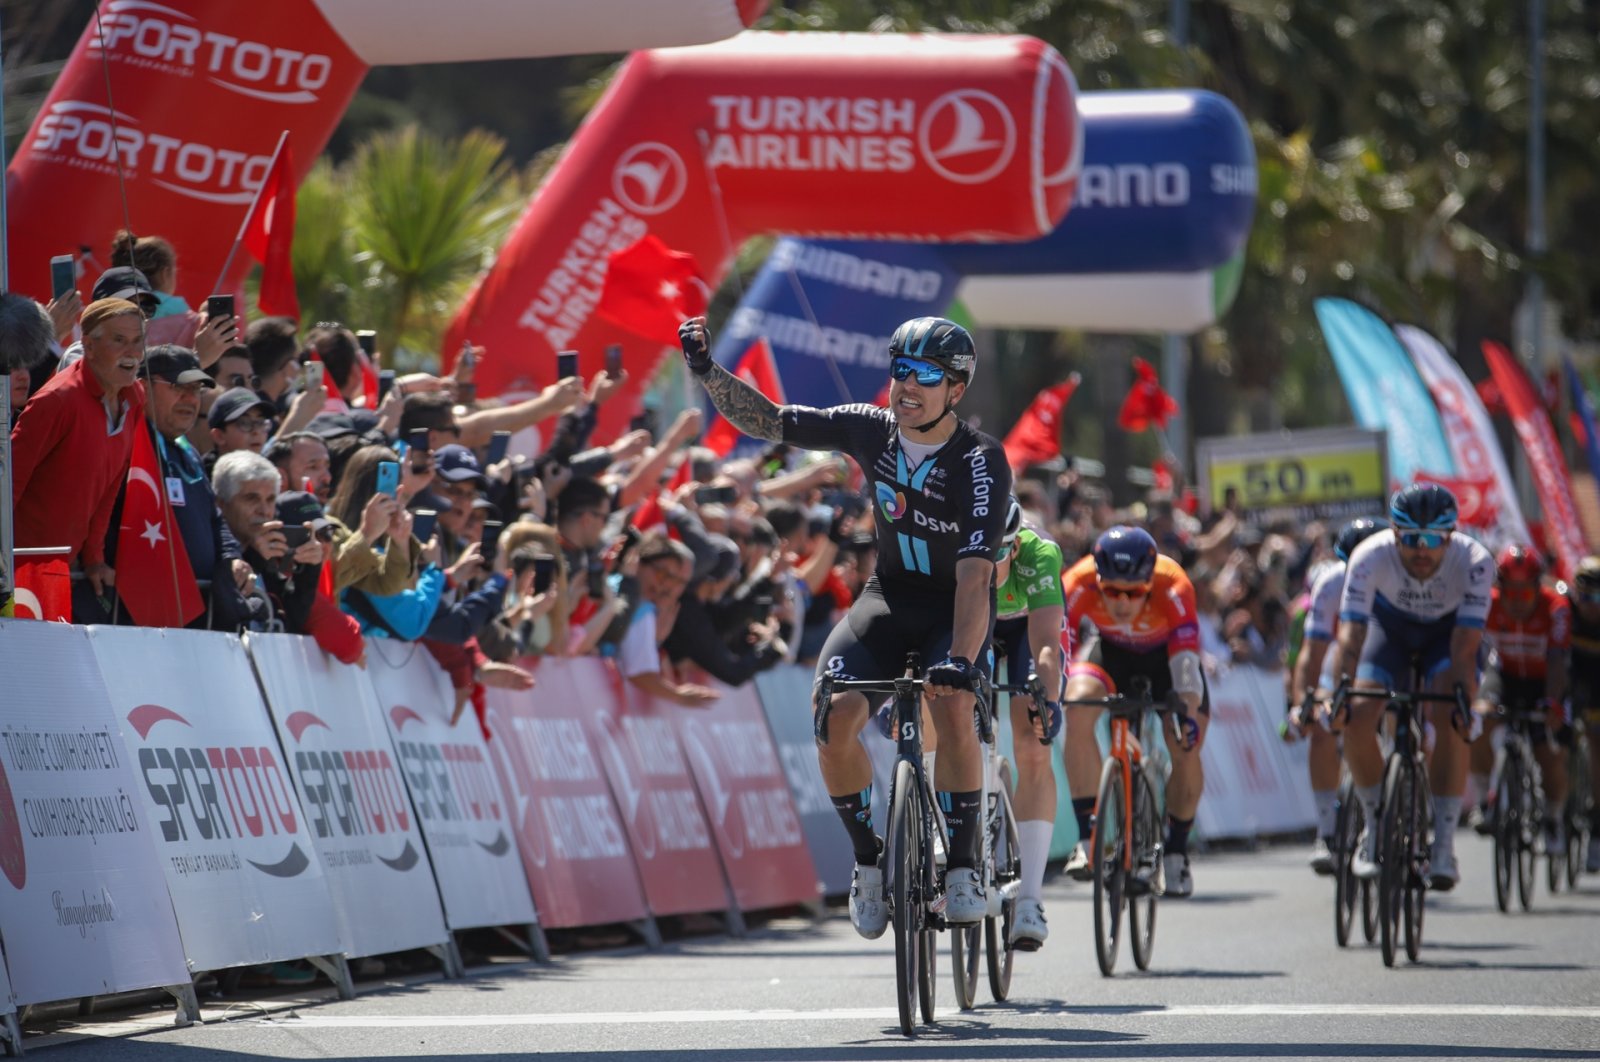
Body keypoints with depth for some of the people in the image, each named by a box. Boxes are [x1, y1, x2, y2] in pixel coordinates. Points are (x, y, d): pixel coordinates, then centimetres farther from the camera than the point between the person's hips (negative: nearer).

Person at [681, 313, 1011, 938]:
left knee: (951, 707, -33)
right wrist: (707, 371, -17)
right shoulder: (871, 429, -11)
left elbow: (975, 574, -32)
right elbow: (766, 421, -2)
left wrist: (960, 658, -45)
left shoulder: (982, 462, -23)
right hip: (890, 597, 4)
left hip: (955, 609, -4)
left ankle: (962, 869, -18)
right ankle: (869, 860, 0)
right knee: (834, 717, -21)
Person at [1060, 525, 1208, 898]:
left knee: (1186, 748, -15)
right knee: (1078, 706, -29)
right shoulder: (1078, 584, -34)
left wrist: (1189, 713, -53)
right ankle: (1088, 836, -23)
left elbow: (1185, 657, -41)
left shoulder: (1172, 587, -37)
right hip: (1108, 647, 0)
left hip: (1164, 652, 0)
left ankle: (1176, 852, 8)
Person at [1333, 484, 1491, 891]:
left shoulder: (1474, 562, -34)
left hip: (1449, 631, -1)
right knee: (1357, 719, -20)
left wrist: (1463, 697, -49)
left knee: (1449, 721, -27)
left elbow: (1465, 643, -37)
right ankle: (1376, 828, 2)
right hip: (1391, 624, 1)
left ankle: (1444, 845, -20)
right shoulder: (1371, 556, -33)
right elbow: (1351, 632, -36)